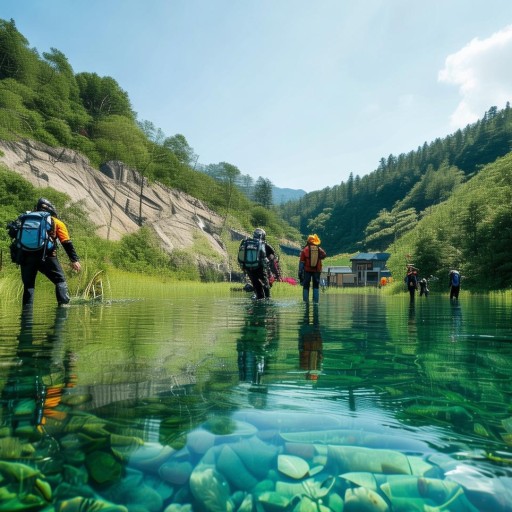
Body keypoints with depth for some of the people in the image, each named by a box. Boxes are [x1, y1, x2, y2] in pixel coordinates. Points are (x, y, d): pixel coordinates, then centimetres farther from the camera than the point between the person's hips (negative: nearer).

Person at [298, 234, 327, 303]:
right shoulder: (320, 250, 0)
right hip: (317, 270, 1)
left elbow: (301, 262, -4)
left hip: (307, 270, -1)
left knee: (306, 286, 8)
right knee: (316, 286, 10)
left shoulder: (305, 250, -4)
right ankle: (315, 301, 4)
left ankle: (305, 301, 6)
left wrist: (300, 272, -1)